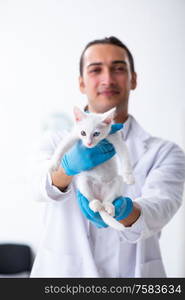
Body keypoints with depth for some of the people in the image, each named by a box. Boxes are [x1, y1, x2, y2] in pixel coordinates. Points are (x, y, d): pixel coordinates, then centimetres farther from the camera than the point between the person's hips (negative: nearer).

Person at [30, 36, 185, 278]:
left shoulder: (164, 153, -4)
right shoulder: (58, 143, 1)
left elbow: (161, 206, -21)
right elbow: (42, 188, -18)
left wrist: (122, 210, -41)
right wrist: (68, 165, -38)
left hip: (131, 272, -1)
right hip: (61, 272, 1)